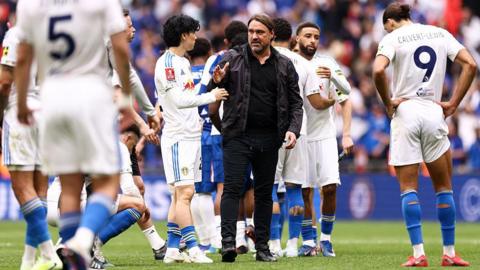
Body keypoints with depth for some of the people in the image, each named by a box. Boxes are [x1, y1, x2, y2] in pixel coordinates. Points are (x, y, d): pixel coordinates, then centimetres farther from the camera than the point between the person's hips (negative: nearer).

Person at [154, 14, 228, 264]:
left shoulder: (183, 63, 18)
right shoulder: (166, 63, -11)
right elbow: (179, 100, -18)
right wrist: (211, 96, -10)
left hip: (191, 135, 10)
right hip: (178, 137, -10)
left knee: (181, 195, 8)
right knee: (184, 193, -12)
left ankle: (172, 249, 9)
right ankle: (193, 250, -16)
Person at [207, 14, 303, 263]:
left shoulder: (284, 65, 9)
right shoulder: (232, 58, 4)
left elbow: (295, 102, 11)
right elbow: (211, 93, 6)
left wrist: (293, 129, -4)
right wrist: (216, 82, -17)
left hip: (268, 139, 2)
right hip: (238, 136, -2)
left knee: (264, 192, 8)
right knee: (233, 188, -11)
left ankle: (262, 246, 13)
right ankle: (228, 242, -16)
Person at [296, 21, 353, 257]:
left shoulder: (327, 63, 3)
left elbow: (345, 96, 3)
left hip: (325, 135, 1)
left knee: (330, 187, -8)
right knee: (304, 192, -1)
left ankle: (326, 238, 7)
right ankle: (308, 241, 8)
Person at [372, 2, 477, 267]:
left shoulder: (393, 37, -2)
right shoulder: (440, 34, 10)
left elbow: (378, 70, -20)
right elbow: (470, 64, 2)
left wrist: (388, 102, -6)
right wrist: (453, 104, 4)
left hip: (405, 113, -3)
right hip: (433, 112, 3)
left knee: (408, 187, 1)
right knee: (444, 187, 11)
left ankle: (418, 253, -7)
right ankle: (449, 253, 10)